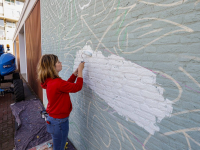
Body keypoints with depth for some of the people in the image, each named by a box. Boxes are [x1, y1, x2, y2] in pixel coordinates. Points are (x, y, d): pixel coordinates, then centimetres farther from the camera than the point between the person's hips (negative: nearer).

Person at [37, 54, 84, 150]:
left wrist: (75, 73, 0)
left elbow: (67, 84, 8)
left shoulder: (50, 81, -2)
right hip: (59, 121, -9)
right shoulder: (57, 83, -31)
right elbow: (77, 87, -24)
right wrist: (80, 70, -16)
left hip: (54, 118, 9)